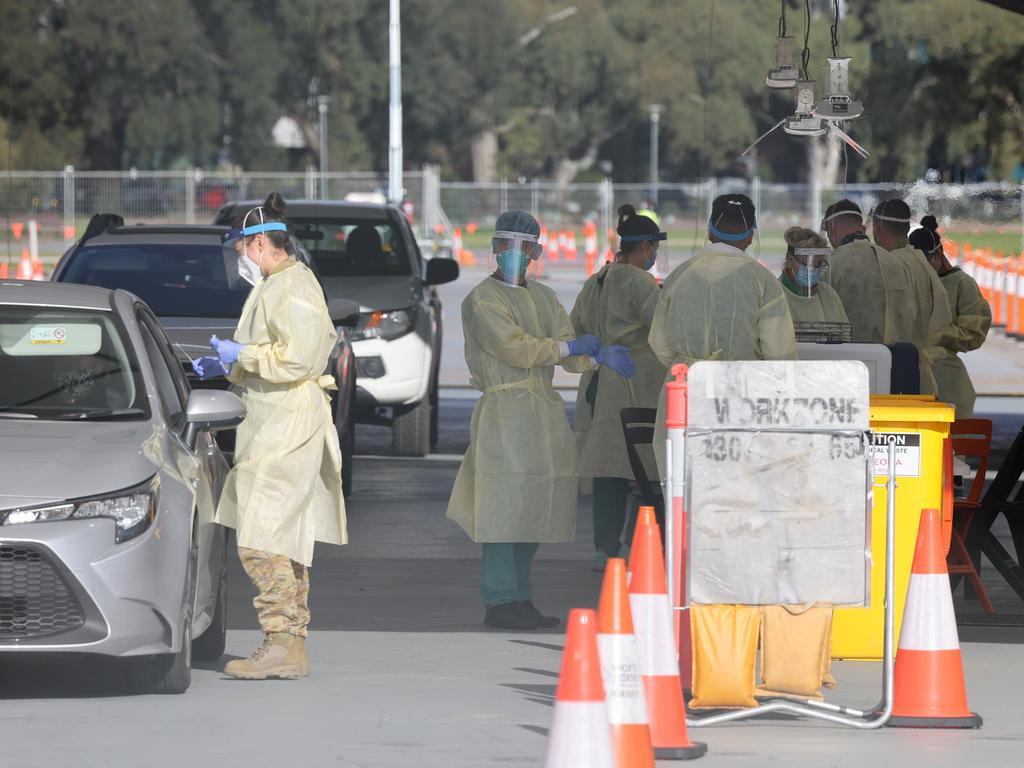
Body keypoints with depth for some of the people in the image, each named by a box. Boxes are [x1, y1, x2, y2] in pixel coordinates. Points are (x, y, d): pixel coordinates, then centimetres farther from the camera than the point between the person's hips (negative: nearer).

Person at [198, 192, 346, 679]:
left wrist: (241, 355, -13)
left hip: (286, 430, -11)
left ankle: (281, 644, -17)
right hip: (273, 427, 11)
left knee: (261, 539, -15)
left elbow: (297, 359, -22)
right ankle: (292, 646, 12)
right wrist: (226, 369, 18)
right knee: (286, 539, 10)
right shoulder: (275, 287, 20)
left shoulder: (292, 286, -12)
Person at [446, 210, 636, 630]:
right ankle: (500, 601, -6)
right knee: (505, 507, -9)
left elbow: (570, 354, 11)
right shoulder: (482, 299, -4)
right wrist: (576, 346, -10)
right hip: (504, 409, -7)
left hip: (545, 408, 8)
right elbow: (515, 348, -15)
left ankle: (520, 599, 12)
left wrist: (599, 355, -10)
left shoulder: (543, 297, 19)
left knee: (536, 507, 7)